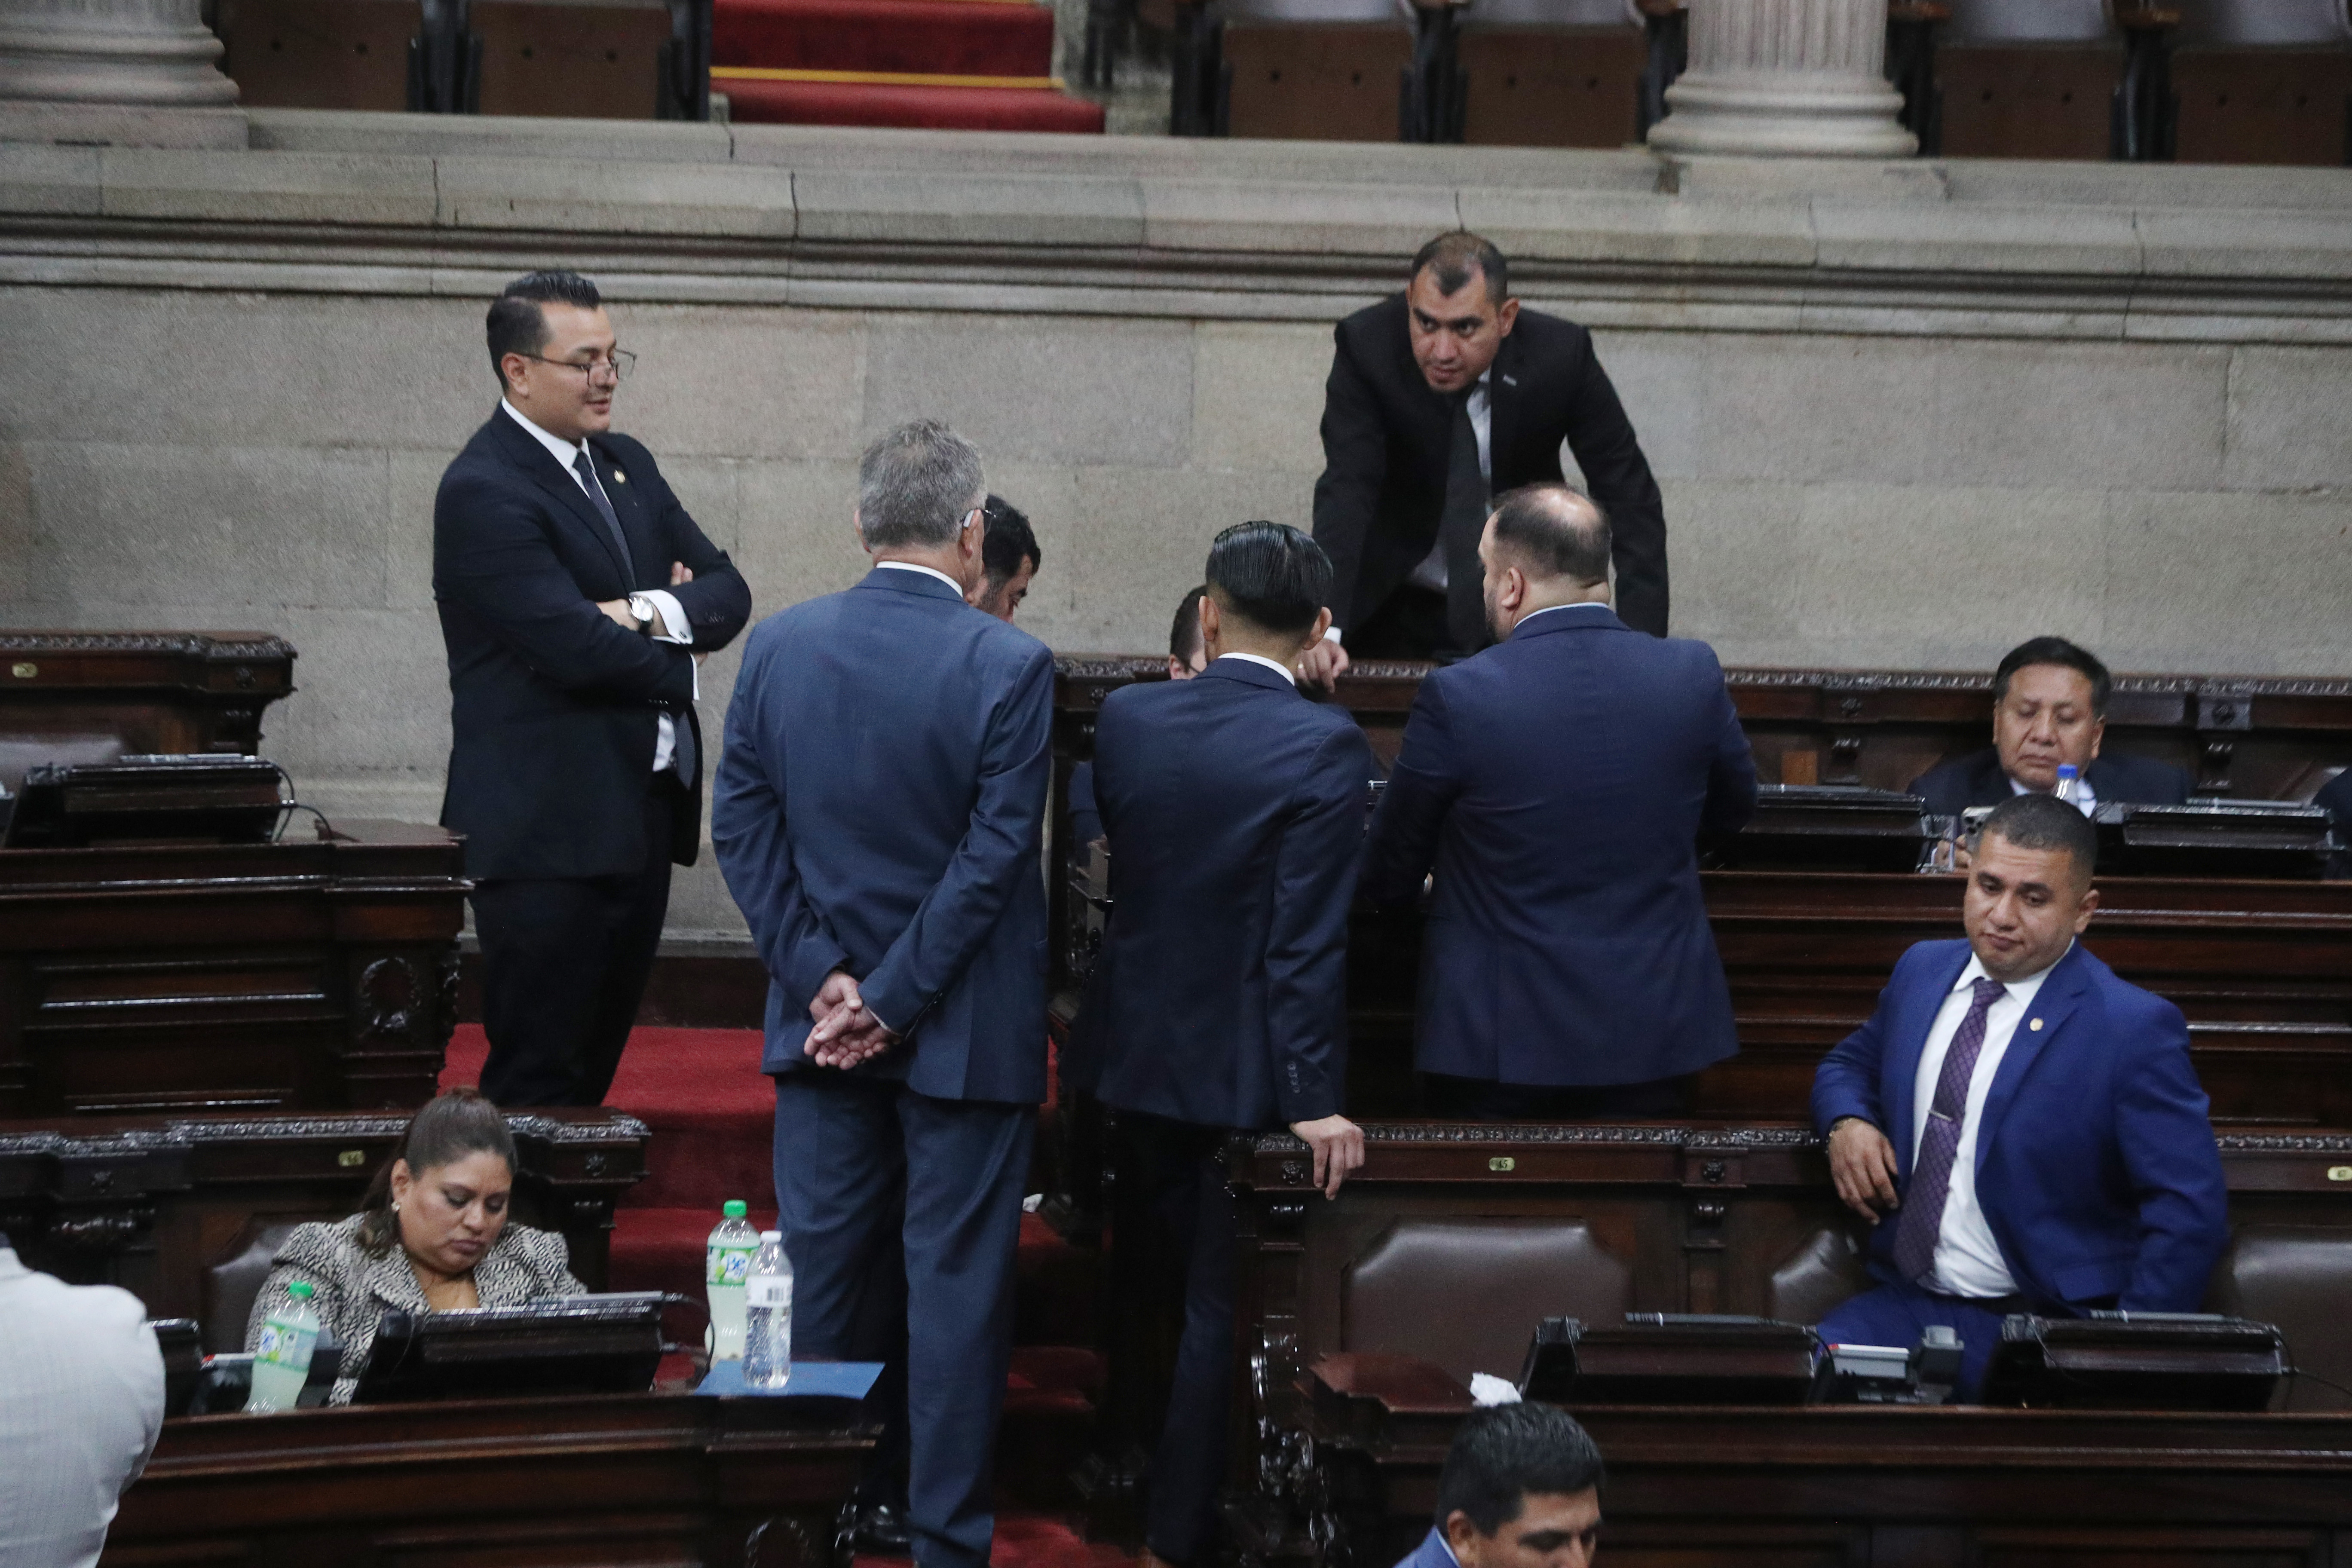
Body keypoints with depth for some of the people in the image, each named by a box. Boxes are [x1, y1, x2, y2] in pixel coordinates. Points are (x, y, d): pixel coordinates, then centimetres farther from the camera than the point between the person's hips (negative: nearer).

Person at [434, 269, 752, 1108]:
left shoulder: (627, 464, 15)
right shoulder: (482, 492, -13)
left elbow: (726, 591, 10)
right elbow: (576, 646, -21)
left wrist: (653, 614, -11)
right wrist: (678, 663, -4)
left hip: (642, 816, 8)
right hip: (549, 830, -8)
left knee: (595, 1065, 12)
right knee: (540, 1079, -4)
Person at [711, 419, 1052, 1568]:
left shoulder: (778, 647, -2)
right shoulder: (1009, 668, -14)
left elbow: (741, 825, -2)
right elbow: (993, 857, -16)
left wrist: (822, 979, -3)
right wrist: (895, 1000, -11)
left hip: (822, 1021, 4)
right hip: (964, 1030, -4)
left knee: (824, 1270, 13)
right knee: (955, 1280, 4)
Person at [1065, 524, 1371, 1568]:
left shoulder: (1128, 718, -5)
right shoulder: (1322, 747, -19)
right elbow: (1311, 941, -21)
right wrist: (1317, 1096, -17)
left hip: (1136, 1047, 5)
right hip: (1243, 1066, -5)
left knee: (1147, 1276, 23)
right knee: (1222, 1305, 6)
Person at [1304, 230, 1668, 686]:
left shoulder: (1561, 354, -20)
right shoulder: (1367, 345, -22)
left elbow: (1631, 499, -14)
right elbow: (1346, 492, -28)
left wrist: (1641, 646, -24)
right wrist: (1325, 629, -43)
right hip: (1393, 609, 0)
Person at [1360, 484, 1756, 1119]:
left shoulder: (1458, 697, -14)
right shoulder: (1692, 675, -6)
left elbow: (1387, 881, -3)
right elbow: (1735, 806, 14)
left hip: (1497, 1042, -3)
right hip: (1652, 1038, 3)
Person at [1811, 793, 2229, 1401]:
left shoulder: (2134, 1028, -9)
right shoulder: (1922, 970, 10)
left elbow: (2189, 1213, -12)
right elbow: (1852, 1064, 29)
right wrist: (1846, 1123, 5)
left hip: (2043, 1329, -5)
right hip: (1905, 1306, 5)